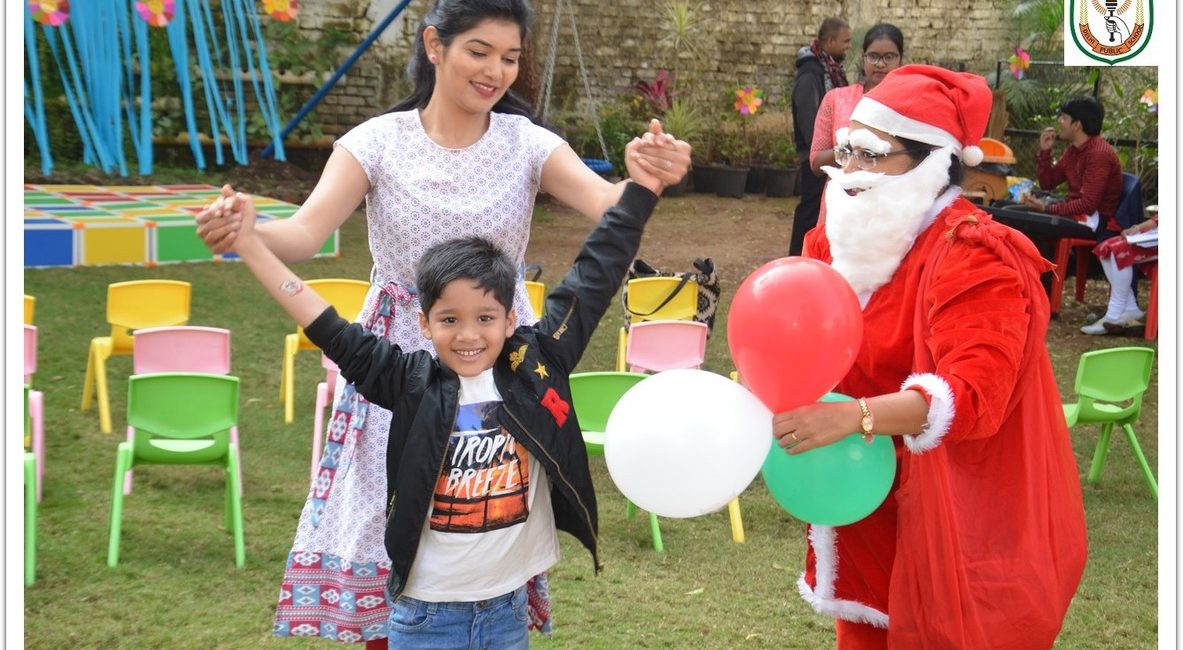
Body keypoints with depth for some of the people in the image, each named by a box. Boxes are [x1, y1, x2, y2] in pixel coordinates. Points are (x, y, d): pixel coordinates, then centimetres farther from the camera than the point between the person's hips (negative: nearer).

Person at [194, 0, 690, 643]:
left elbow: (605, 204, -20)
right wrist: (244, 232, -41)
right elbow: (306, 233, -18)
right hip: (399, 361, 0)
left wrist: (644, 179, -43)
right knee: (388, 534, 3)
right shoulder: (378, 142, -5)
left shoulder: (528, 144, -3)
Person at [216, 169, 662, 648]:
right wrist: (251, 247, -11)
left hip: (508, 610, 1)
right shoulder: (412, 383, -6)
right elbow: (331, 332, -8)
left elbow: (594, 277, 1)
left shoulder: (538, 366, -3)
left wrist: (643, 186, 4)